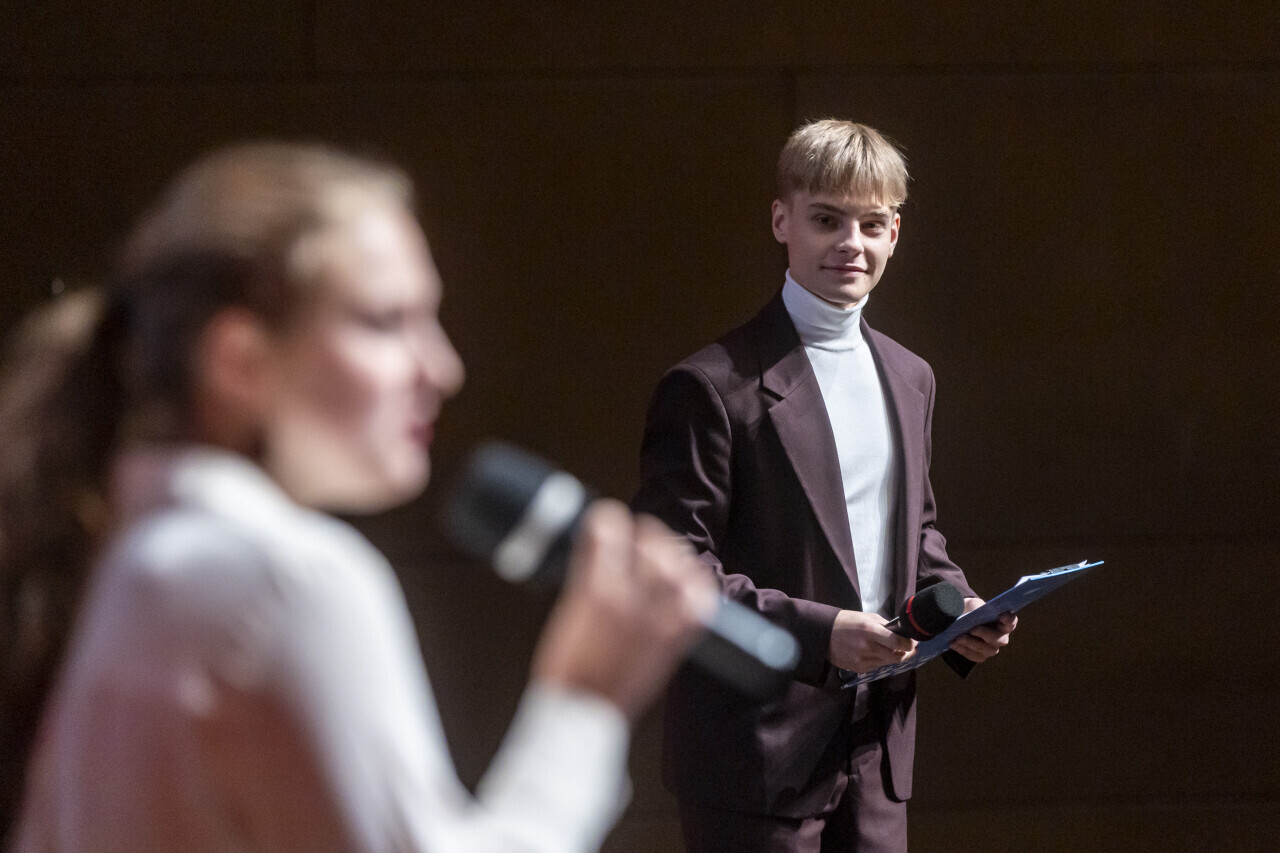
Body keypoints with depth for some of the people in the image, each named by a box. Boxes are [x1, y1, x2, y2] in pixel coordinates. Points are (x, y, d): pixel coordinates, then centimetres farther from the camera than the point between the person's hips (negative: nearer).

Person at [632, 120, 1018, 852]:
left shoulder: (910, 379, 14)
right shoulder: (713, 387, -10)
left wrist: (958, 607, 4)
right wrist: (816, 632, -23)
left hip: (877, 742, 7)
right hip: (757, 755, -7)